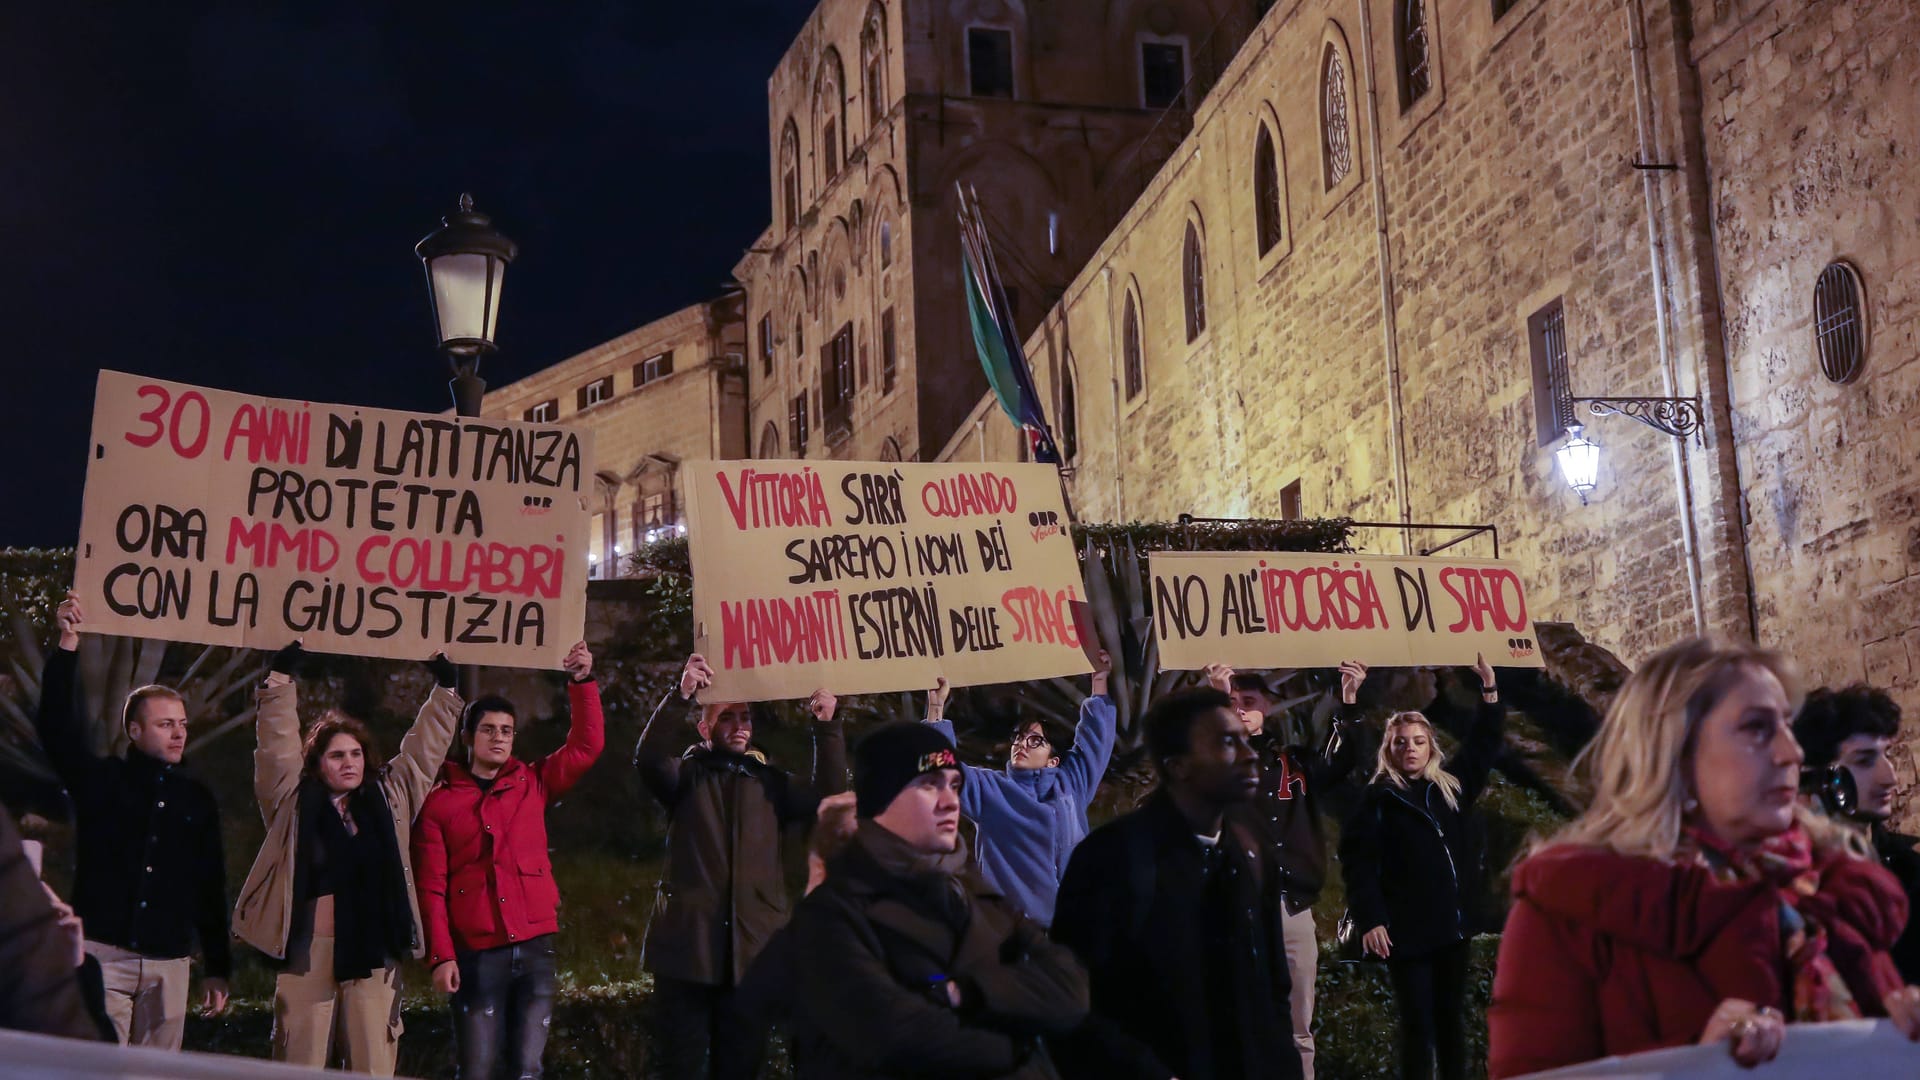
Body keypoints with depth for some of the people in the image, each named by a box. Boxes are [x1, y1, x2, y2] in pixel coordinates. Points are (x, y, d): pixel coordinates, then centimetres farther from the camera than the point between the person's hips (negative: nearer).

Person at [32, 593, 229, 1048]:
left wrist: (218, 968, 11)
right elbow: (55, 724, -10)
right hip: (103, 954, -3)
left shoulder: (198, 797, 11)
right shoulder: (99, 778, 5)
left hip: (169, 963, 3)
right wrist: (68, 644, -19)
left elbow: (210, 886, 13)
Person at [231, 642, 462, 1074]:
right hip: (309, 952, -2)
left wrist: (445, 686, 15)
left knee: (375, 1065, 1)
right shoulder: (295, 802, 6)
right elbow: (278, 743, 0)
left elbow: (425, 747, 18)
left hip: (374, 952, 2)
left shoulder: (390, 797, 12)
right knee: (301, 1063, 2)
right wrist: (282, 674, -4)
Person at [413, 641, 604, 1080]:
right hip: (476, 955, -2)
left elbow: (586, 745, 6)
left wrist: (582, 681, -4)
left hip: (535, 948, 2)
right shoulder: (438, 802, 4)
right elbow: (431, 889, 0)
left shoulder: (532, 784, 11)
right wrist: (441, 956, -8)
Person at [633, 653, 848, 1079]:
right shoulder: (687, 775, 6)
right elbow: (649, 760, -15)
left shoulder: (769, 780, 15)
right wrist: (680, 696, -28)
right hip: (690, 947, -3)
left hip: (753, 947, 3)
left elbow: (826, 799, 3)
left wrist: (826, 728, -7)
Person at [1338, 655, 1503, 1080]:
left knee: (1451, 1017, 13)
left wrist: (1489, 691, 14)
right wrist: (1369, 919, -19)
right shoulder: (1380, 798, -3)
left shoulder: (1450, 788, 11)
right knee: (1418, 1024, -3)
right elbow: (1357, 859, -10)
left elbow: (1483, 747, 21)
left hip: (1454, 925, 5)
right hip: (1407, 931, -5)